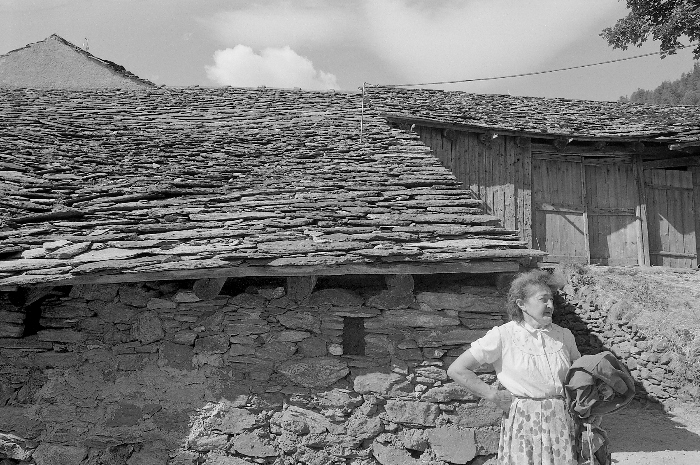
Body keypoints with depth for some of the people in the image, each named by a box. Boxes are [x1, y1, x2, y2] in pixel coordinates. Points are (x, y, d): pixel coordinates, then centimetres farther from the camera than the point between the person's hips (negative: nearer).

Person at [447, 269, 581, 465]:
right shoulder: (502, 335, -8)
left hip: (562, 421, 4)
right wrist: (494, 395, -9)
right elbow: (456, 370, -9)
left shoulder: (564, 335, 7)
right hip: (523, 424, -4)